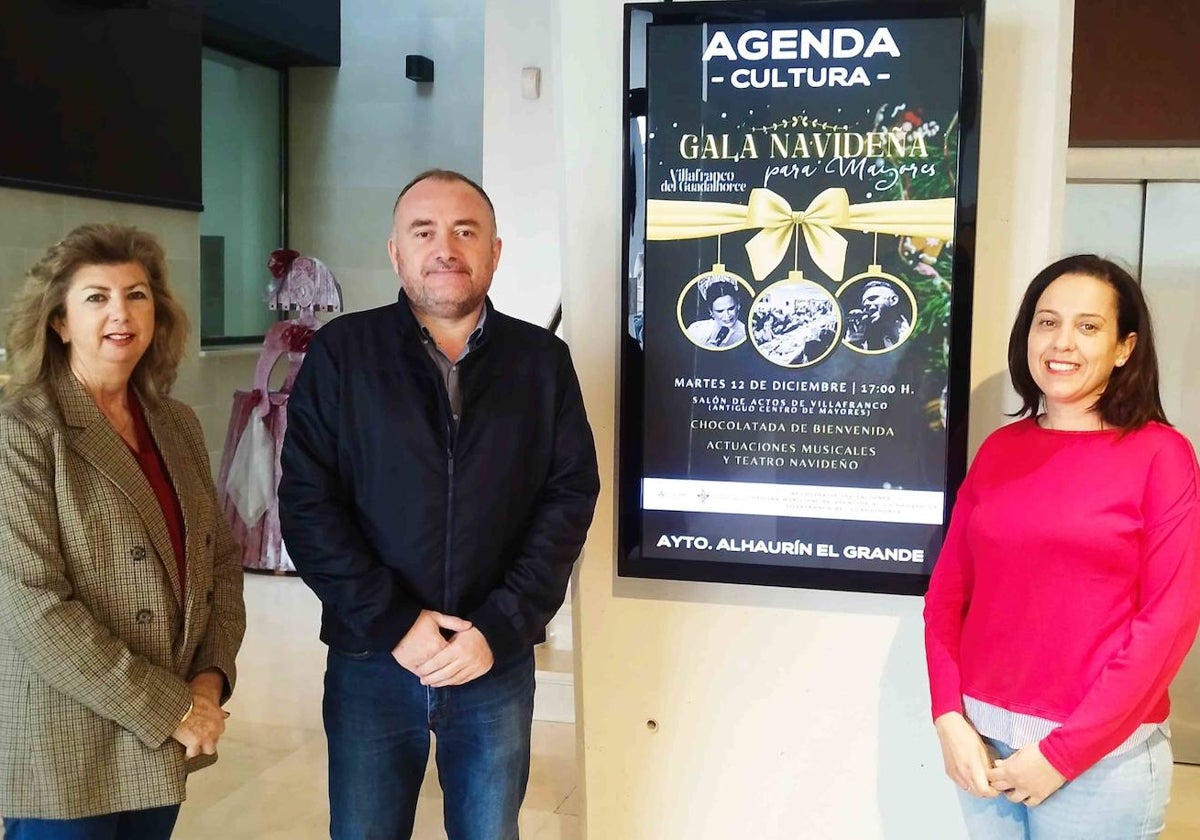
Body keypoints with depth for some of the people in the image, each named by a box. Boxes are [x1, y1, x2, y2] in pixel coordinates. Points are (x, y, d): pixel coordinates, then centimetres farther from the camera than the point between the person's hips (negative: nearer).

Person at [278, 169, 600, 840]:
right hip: (370, 660, -1)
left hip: (499, 663, 1)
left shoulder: (543, 360, 3)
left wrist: (499, 629, -11)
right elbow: (308, 505, -5)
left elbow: (570, 498, -1)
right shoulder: (340, 353, 0)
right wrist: (392, 622, -13)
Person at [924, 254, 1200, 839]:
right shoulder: (999, 449, 6)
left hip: (1102, 754, -4)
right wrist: (950, 718, -5)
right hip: (982, 738, 4)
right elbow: (949, 589, 7)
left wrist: (1064, 752, -13)